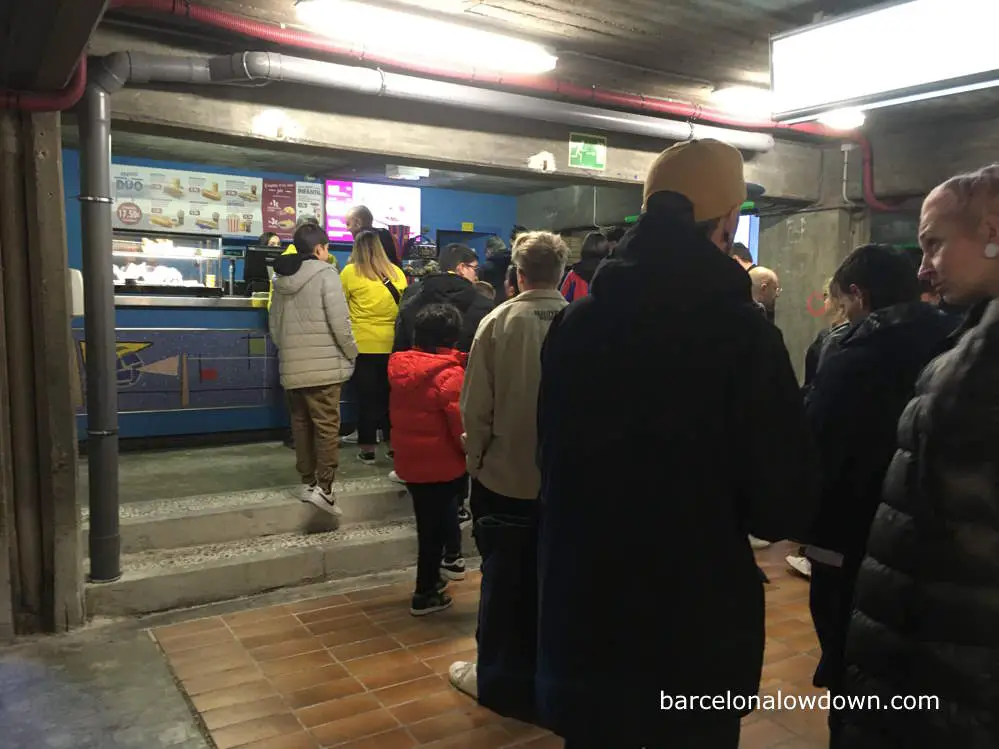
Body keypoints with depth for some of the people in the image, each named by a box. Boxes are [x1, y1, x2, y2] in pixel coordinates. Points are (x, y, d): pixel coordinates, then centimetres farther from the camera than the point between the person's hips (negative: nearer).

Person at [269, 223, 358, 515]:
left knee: (302, 425, 14)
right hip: (324, 366, -6)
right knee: (327, 426, -2)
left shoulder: (282, 278, 12)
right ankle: (323, 487, -8)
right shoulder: (325, 273, -8)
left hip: (291, 367, 6)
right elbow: (339, 320, -13)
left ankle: (307, 482, 20)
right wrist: (351, 353, -1)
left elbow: (274, 323, 16)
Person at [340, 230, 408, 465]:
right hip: (391, 345, 3)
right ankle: (394, 445, 22)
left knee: (366, 398, 6)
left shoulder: (350, 272, -8)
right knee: (389, 396, 14)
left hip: (362, 345, -3)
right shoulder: (397, 273, 3)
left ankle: (367, 450, 13)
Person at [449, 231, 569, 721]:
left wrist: (475, 458, 4)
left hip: (507, 473, -2)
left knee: (505, 580, 13)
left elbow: (477, 405, -11)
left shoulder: (499, 321, -13)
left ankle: (499, 679, 26)